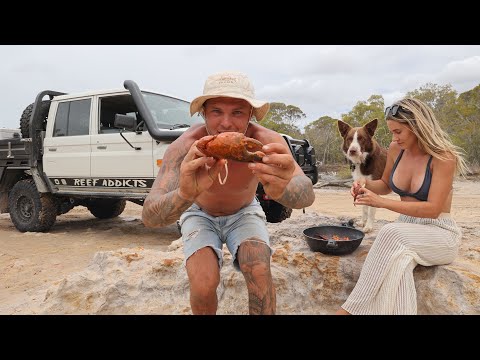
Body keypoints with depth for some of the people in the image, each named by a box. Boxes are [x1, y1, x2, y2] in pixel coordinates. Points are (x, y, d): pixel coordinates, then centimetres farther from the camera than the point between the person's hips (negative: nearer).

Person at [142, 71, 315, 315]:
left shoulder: (265, 140, -30)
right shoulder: (186, 146, -32)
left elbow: (307, 195, -42)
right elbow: (149, 217, -40)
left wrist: (281, 189, -66)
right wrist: (185, 194, -63)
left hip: (244, 212, 1)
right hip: (200, 214, 0)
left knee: (260, 273, -22)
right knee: (203, 285, -20)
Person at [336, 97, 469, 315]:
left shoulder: (443, 157, -16)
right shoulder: (396, 150, 1)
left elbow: (433, 209, -22)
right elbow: (386, 185, 17)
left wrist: (382, 203, -27)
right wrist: (366, 185, -5)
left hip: (440, 234, -4)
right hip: (406, 230, 5)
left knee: (391, 234, -36)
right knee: (397, 261, -33)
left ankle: (353, 307, -31)